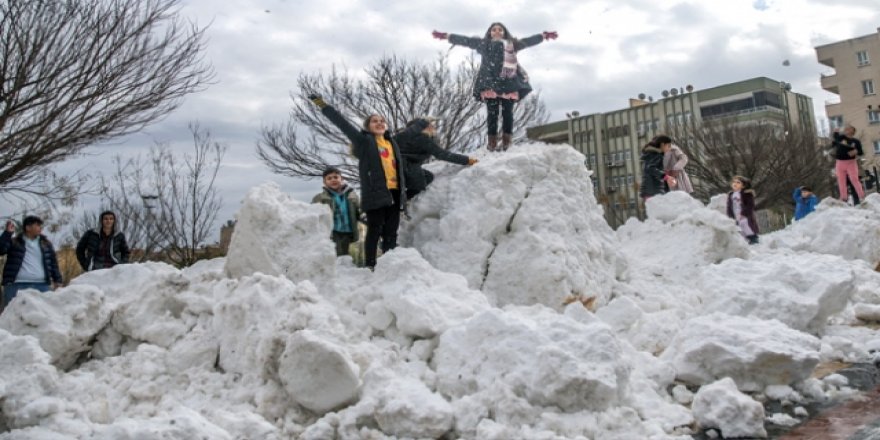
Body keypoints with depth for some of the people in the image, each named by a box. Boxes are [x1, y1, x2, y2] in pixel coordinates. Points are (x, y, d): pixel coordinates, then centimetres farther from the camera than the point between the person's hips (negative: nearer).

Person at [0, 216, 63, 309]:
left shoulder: (46, 243, 16)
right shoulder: (14, 242, 8)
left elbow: (53, 262, 16)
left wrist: (57, 280, 10)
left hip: (42, 286, 3)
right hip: (16, 285, -3)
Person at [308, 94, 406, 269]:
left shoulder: (392, 143, 20)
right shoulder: (364, 140, 4)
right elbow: (342, 123, -2)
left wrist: (403, 193, 18)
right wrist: (323, 106, -6)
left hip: (394, 194, 6)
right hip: (375, 193, -5)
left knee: (391, 233, 8)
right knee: (375, 231, -4)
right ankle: (370, 266, 1)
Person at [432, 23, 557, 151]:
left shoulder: (512, 43, 23)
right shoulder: (483, 43, 18)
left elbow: (528, 41, 24)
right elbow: (466, 40, 16)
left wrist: (544, 35, 20)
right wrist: (447, 36, 12)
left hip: (509, 83, 1)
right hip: (490, 83, -1)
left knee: (507, 112, -4)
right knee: (492, 112, -7)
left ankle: (507, 141, -2)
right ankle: (492, 142, -8)